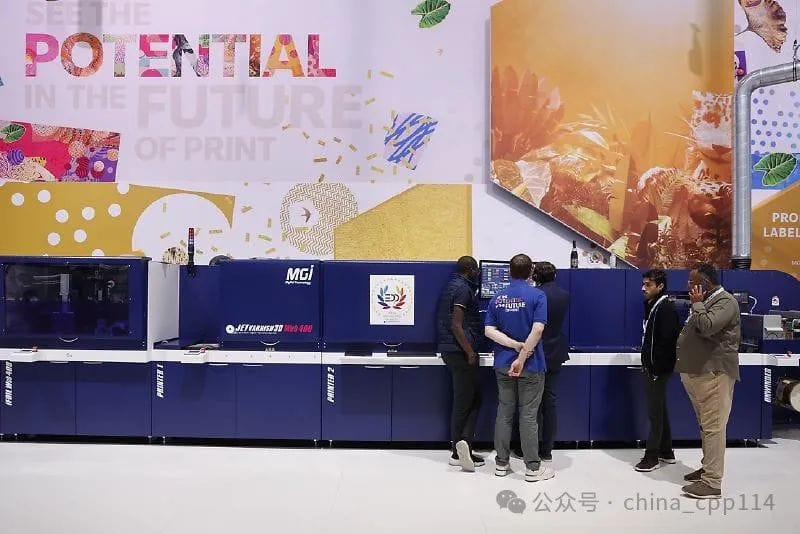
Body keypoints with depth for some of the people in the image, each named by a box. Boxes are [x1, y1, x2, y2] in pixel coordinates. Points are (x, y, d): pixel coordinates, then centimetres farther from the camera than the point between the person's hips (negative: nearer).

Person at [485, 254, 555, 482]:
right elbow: (538, 329, -20)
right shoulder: (537, 296, -9)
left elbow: (489, 330, -3)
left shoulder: (497, 298, 5)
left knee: (504, 413, 10)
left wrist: (515, 345, -11)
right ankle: (533, 468, 9)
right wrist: (522, 357, -19)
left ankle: (501, 464, 17)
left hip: (503, 364, 4)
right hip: (530, 365, -4)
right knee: (528, 416, 1)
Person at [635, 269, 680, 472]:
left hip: (658, 369, -10)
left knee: (656, 412, -2)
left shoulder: (666, 308, -17)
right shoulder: (651, 305, 12)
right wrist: (647, 366, 15)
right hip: (651, 367, 10)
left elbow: (667, 341, -22)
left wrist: (656, 369, -22)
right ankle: (666, 452, 28)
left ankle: (652, 456, 6)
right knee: (659, 410, 17)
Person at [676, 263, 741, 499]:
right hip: (698, 373, 10)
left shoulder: (725, 301, -11)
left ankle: (712, 482, -8)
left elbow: (706, 327, -26)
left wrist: (697, 303, -12)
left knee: (713, 427, -9)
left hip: (714, 374, -10)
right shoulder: (705, 302, 19)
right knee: (706, 426, 17)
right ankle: (707, 468, 27)